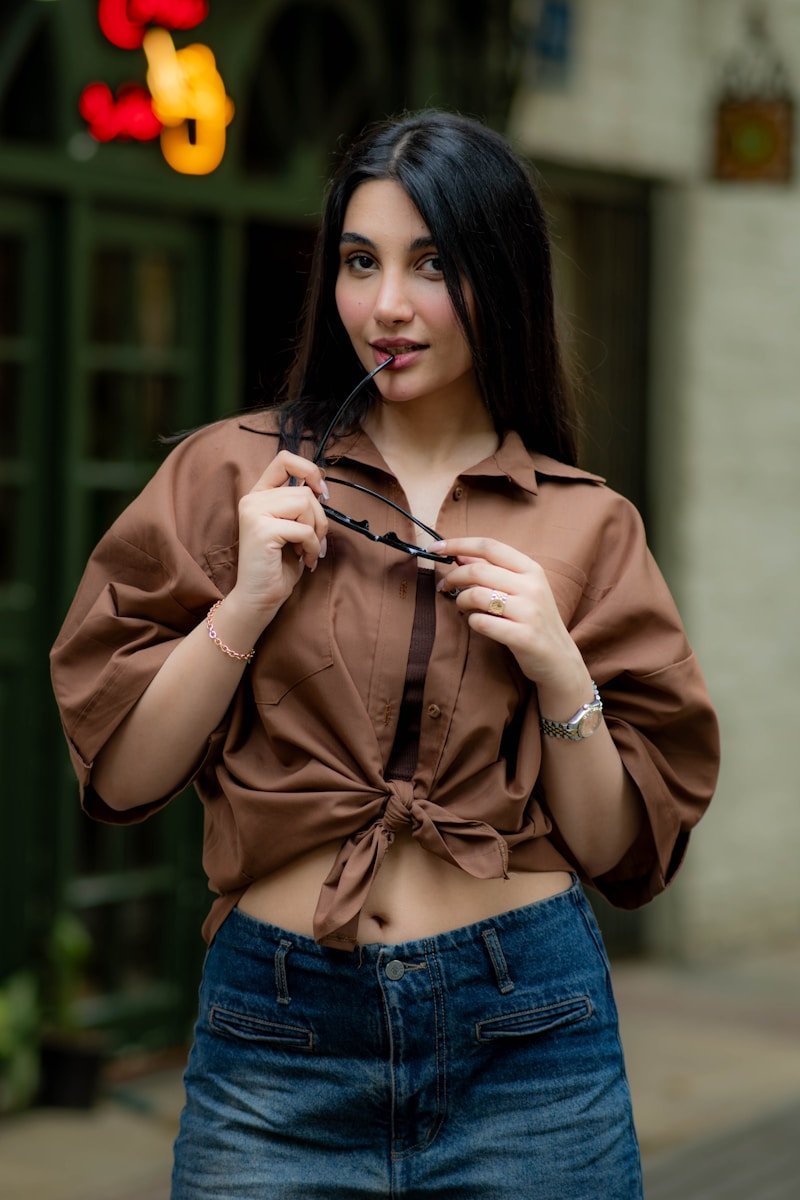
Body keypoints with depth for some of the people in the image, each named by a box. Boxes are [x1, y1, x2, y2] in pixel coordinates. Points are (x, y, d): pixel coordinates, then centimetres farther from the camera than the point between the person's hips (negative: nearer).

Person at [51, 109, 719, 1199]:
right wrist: (248, 603, -11)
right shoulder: (234, 475, 2)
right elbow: (118, 774, -1)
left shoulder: (585, 528, 4)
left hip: (524, 1034, 1)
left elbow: (619, 849, 4)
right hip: (277, 1032, 0)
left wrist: (559, 674, -10)